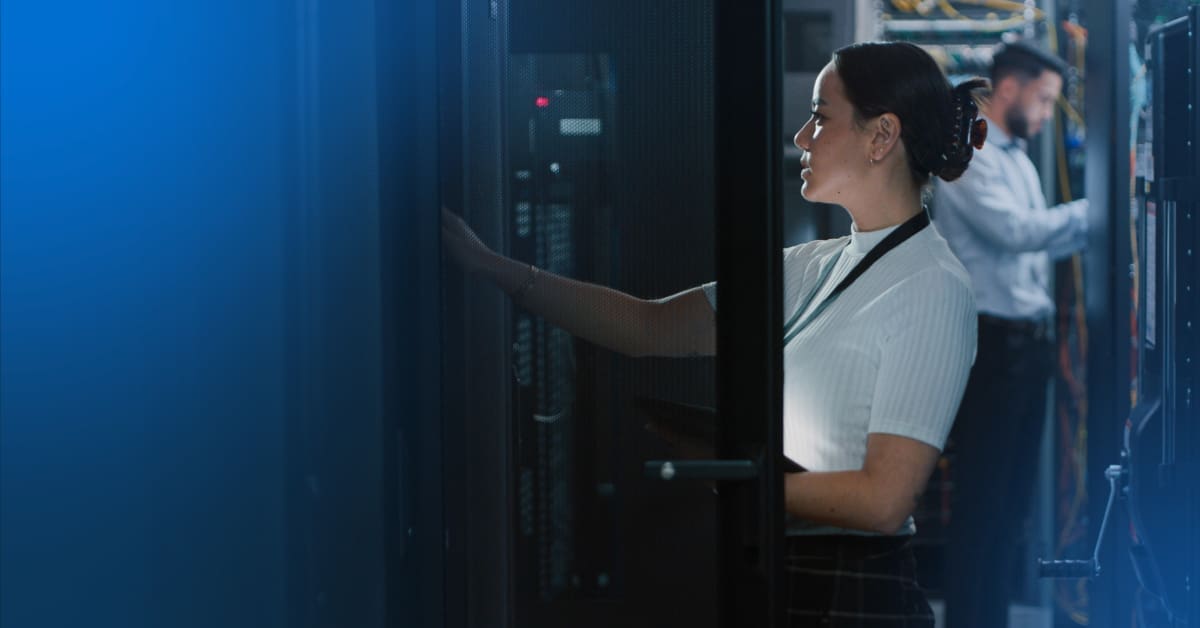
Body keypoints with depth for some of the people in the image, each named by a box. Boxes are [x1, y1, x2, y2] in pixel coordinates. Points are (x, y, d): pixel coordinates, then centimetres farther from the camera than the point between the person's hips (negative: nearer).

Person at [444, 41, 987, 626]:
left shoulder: (931, 289, -14)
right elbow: (653, 327, 7)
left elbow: (883, 499, -19)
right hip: (790, 579, 7)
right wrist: (490, 265, 4)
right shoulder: (816, 267, 10)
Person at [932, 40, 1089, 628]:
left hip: (1025, 343, 9)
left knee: (1013, 497, 13)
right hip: (989, 342, -9)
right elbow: (1015, 230, -23)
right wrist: (1095, 209, -16)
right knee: (980, 498, -6)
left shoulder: (1018, 160, 18)